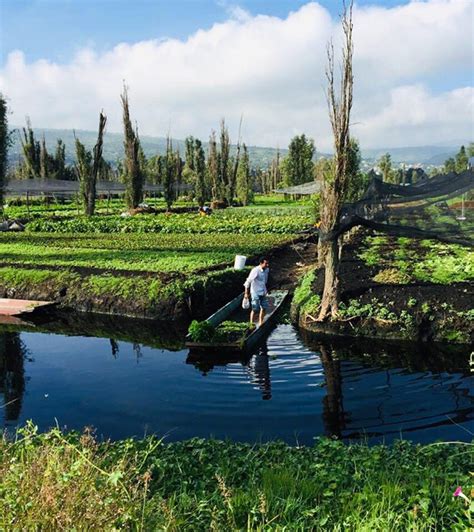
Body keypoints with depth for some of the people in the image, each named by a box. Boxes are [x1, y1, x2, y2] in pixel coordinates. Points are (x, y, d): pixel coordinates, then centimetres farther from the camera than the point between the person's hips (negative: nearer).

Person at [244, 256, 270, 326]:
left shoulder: (267, 270, -1)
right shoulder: (255, 270, -22)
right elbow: (248, 281, -16)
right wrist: (246, 293, -13)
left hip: (263, 292, 7)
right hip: (255, 292, -7)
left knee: (264, 307, 10)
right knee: (255, 309, -2)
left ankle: (260, 322, 25)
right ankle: (251, 323, 12)